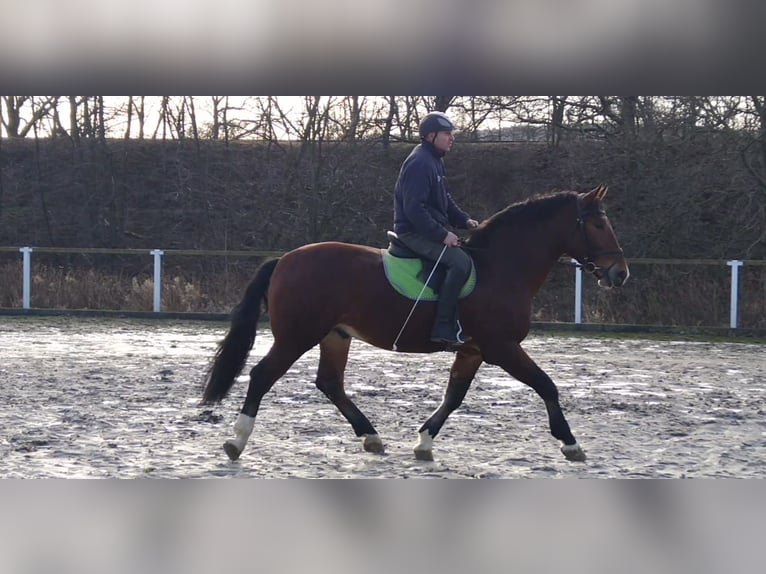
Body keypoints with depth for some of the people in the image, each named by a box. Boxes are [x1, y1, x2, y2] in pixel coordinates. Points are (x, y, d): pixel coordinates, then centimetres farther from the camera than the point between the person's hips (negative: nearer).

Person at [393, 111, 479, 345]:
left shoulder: (435, 161, 15)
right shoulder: (419, 163, -18)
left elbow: (444, 199, 24)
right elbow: (414, 209, -24)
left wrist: (464, 220, 9)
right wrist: (442, 234, -24)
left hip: (430, 230, 11)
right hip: (415, 232, -11)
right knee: (460, 261, -25)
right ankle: (443, 327, -25)